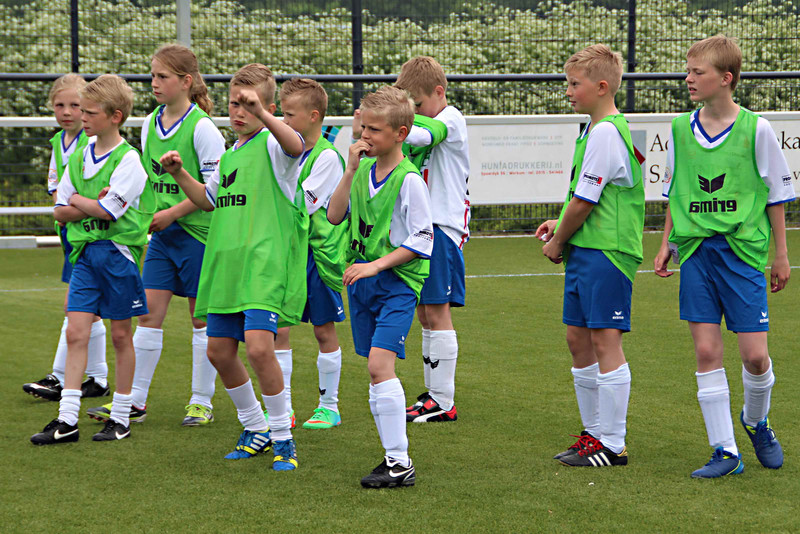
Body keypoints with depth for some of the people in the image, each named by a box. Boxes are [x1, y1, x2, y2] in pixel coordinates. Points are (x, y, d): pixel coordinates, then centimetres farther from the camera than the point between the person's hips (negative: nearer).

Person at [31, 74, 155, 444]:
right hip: (85, 250, 5)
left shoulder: (128, 160, -10)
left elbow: (106, 211, -18)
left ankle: (121, 418, 15)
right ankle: (67, 420, -2)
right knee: (75, 333, -2)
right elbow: (60, 211, 10)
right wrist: (91, 205, -8)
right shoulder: (78, 157, 9)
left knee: (121, 336, 5)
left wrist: (75, 200, -2)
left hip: (117, 251, -5)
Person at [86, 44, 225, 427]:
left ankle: (202, 401, 13)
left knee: (202, 317, 4)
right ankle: (134, 401, 8)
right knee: (149, 313, 4)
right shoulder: (151, 123, 8)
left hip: (197, 232, -6)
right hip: (162, 235, 6)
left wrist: (171, 213, -16)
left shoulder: (201, 127, -12)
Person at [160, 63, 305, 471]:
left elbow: (295, 146, -30)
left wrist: (262, 113, -44)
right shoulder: (230, 155, 20)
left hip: (266, 263, -8)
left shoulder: (271, 144, -4)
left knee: (259, 346, -21)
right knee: (219, 350, 7)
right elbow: (208, 200, 34)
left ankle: (283, 437, -5)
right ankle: (256, 430, 26)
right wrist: (179, 174, 18)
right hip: (226, 264, 8)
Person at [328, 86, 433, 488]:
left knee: (379, 362, -19)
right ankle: (393, 456, 15)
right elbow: (334, 216, 7)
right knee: (375, 369, 8)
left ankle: (400, 463, -16)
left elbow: (422, 241, -13)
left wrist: (376, 265, -17)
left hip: (397, 281, -7)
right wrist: (351, 171, -2)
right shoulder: (364, 170, 9)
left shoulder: (409, 180, -12)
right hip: (362, 278, 7)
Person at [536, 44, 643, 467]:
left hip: (606, 251, -10)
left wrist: (558, 242, -4)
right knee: (578, 338, 13)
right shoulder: (595, 129, 16)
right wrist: (561, 224, 15)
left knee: (605, 340, -7)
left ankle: (612, 445, -3)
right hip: (584, 249, 10)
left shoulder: (606, 133, -16)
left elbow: (585, 200, -16)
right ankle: (594, 432, 23)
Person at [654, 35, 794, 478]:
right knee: (706, 351, -2)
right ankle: (724, 451, 5)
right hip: (696, 251, 3)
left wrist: (781, 254, 4)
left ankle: (756, 421, 26)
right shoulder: (680, 129, 6)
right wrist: (667, 243, 12)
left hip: (743, 250, -3)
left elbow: (777, 193, 3)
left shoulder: (755, 129, -4)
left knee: (754, 354, -5)